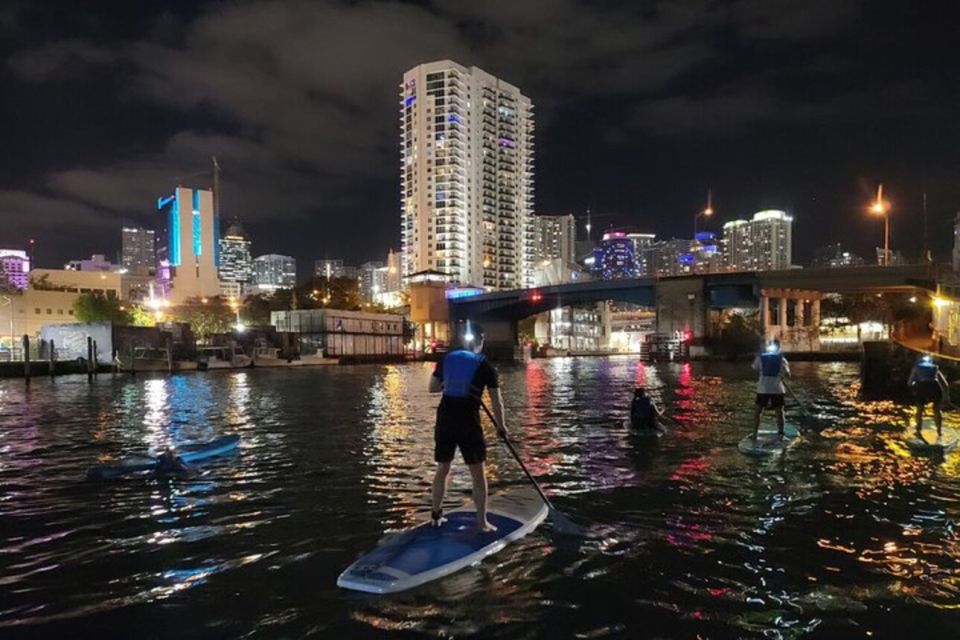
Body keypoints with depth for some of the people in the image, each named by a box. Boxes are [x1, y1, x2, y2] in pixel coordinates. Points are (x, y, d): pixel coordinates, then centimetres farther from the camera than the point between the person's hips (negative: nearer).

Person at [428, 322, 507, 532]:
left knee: (442, 469, 18)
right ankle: (482, 523, 8)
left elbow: (433, 388, 14)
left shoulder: (446, 359, 7)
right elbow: (497, 402, -2)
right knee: (478, 473, 6)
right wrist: (501, 426, 10)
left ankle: (436, 515, 29)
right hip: (468, 421, -4)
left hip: (445, 418, 4)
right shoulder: (484, 366, -3)